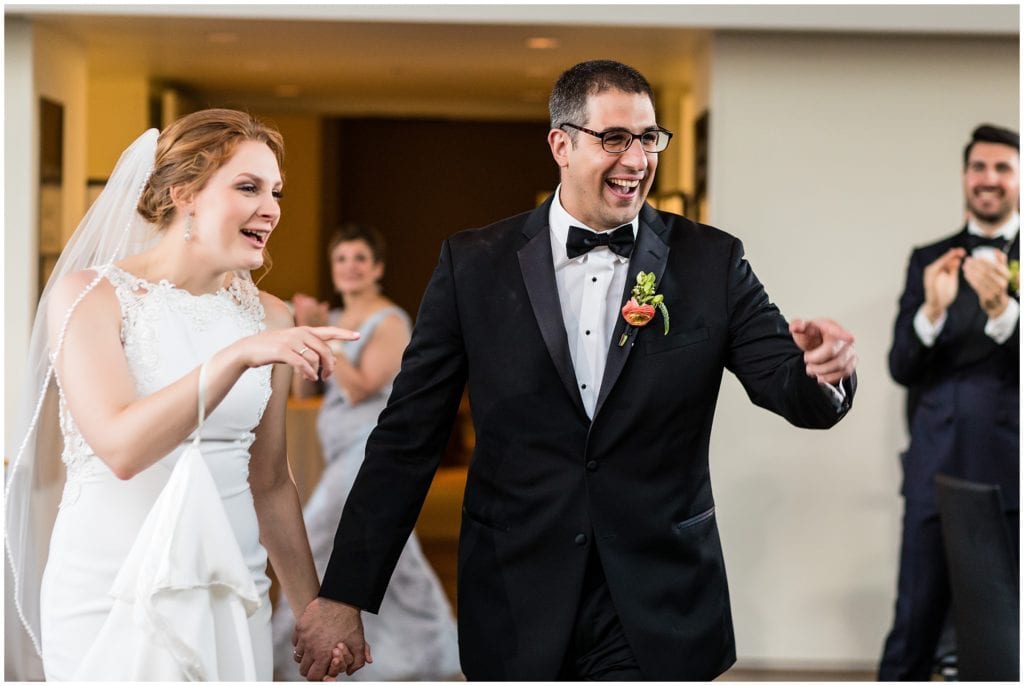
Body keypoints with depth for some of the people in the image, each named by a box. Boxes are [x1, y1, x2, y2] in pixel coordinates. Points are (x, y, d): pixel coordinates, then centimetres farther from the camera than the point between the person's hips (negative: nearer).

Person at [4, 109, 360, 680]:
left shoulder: (270, 317, 5)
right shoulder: (90, 295, -8)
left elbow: (270, 483, 12)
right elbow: (122, 448, -21)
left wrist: (315, 611, 13)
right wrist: (238, 356, -30)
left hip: (232, 592, 4)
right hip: (112, 596, -4)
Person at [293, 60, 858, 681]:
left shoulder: (711, 262, 1)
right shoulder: (474, 264, 0)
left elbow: (791, 388, -3)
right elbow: (408, 438, 0)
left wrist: (824, 370, -29)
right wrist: (344, 596, -3)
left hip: (658, 613, 0)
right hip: (517, 615, 0)